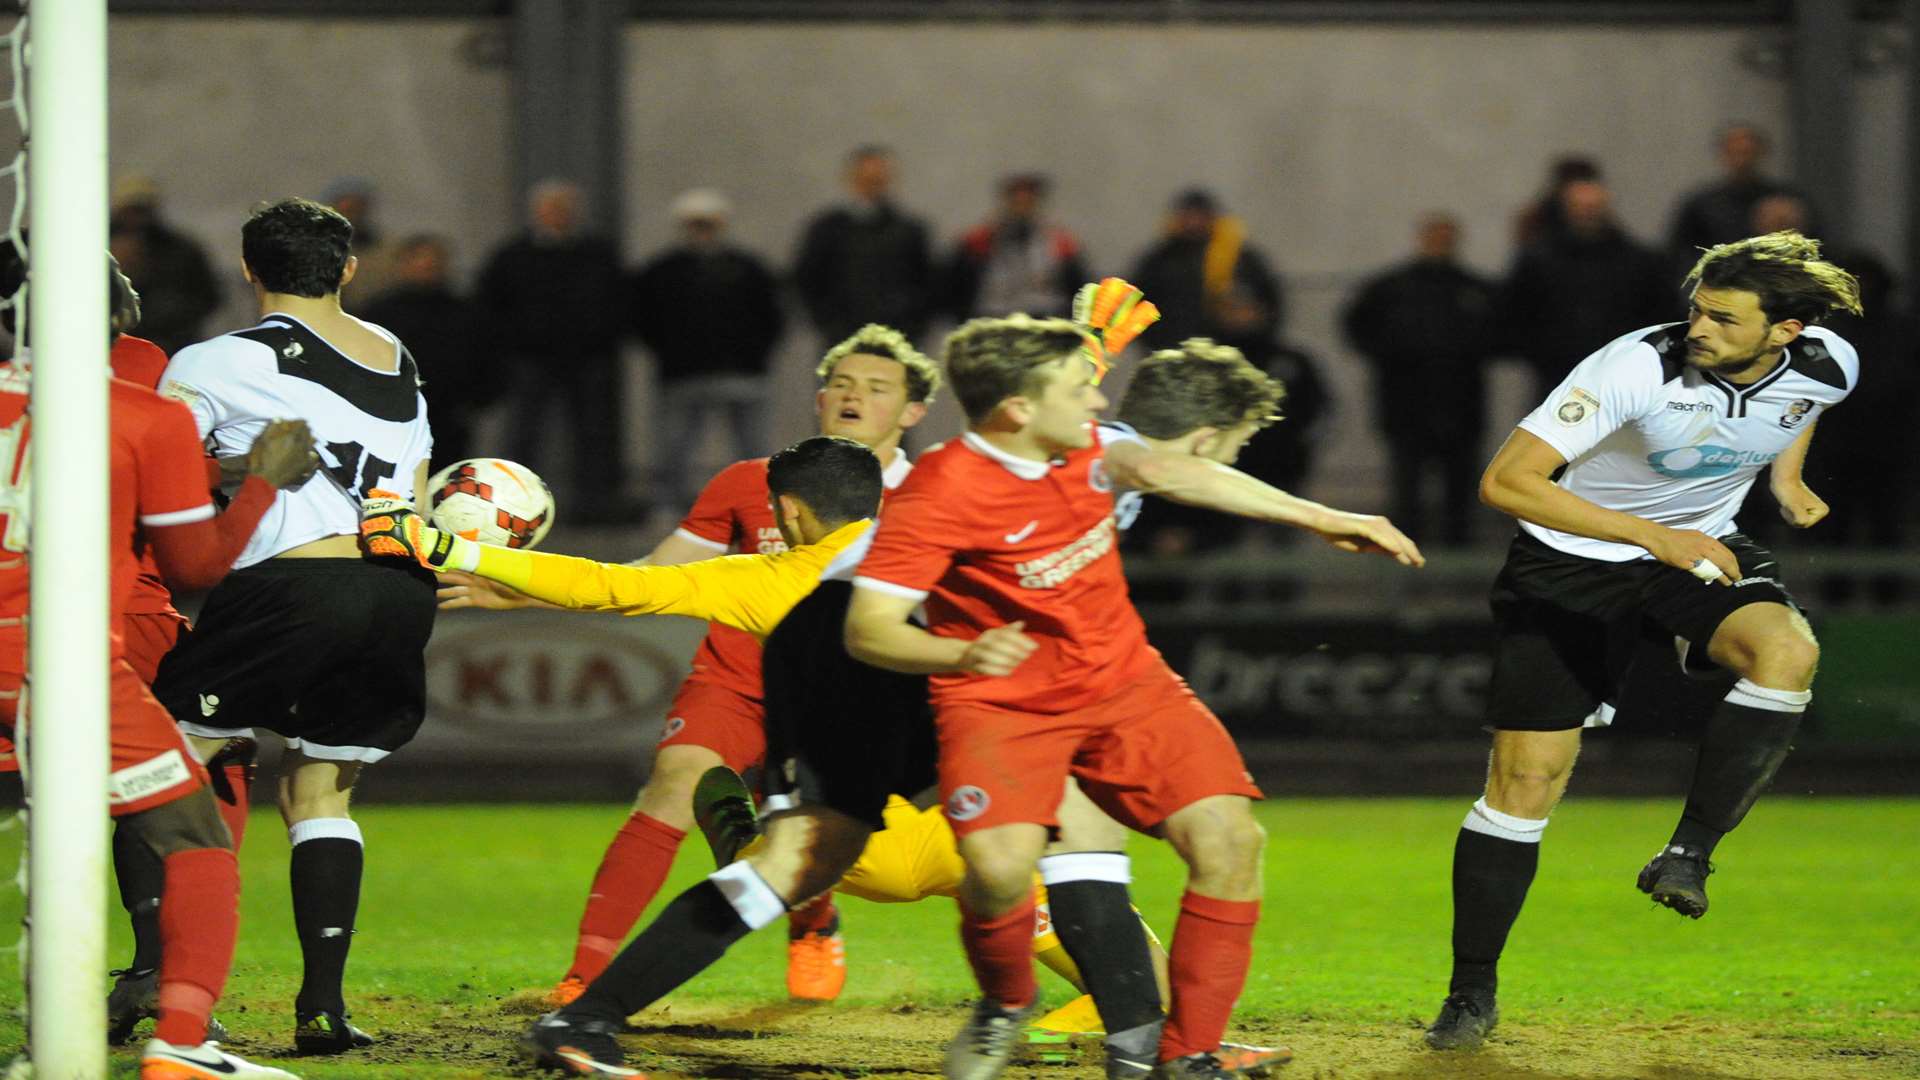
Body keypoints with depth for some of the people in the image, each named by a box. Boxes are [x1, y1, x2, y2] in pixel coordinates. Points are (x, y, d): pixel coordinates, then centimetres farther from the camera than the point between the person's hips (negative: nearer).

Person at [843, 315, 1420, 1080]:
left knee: (1230, 840, -13)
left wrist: (1321, 519, 17)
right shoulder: (938, 496, -21)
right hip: (1002, 703, -6)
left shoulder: (1080, 451, -1)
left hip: (1123, 680, 6)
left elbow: (1163, 472, 15)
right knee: (999, 867, -31)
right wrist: (964, 654, -43)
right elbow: (868, 630, -22)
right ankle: (1004, 1005, 5)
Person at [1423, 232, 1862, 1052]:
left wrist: (1786, 475, 1)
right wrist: (1653, 535, -39)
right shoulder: (1639, 369, -30)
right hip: (1571, 562, -3)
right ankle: (1471, 995, 10)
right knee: (1525, 778, -5)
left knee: (1786, 652, -30)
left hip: (1703, 549, 3)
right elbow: (1506, 480, -34)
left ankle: (1687, 855, -17)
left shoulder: (1827, 366, -15)